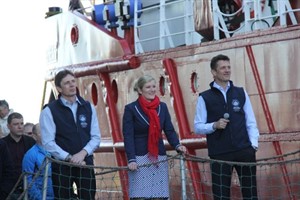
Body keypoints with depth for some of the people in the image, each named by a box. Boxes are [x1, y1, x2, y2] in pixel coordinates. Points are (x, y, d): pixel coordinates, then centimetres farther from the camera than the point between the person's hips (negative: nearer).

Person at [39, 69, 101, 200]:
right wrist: (70, 158, -17)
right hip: (61, 165, -3)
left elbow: (96, 137, 6)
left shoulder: (88, 108, 9)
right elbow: (48, 143, -9)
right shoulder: (49, 111, -3)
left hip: (86, 163, 3)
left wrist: (83, 153, -12)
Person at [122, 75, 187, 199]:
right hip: (139, 158, -4)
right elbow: (128, 136, -6)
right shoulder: (131, 109, -2)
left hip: (159, 158, 4)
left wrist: (177, 145, -10)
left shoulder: (162, 107, 11)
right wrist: (131, 159, -16)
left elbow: (169, 130, 10)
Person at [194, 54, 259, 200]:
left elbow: (251, 122, 9)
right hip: (219, 154, -2)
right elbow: (197, 127, 1)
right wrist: (214, 125, -15)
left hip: (244, 151, 2)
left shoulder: (241, 93, 9)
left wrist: (254, 144, -3)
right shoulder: (205, 98, 2)